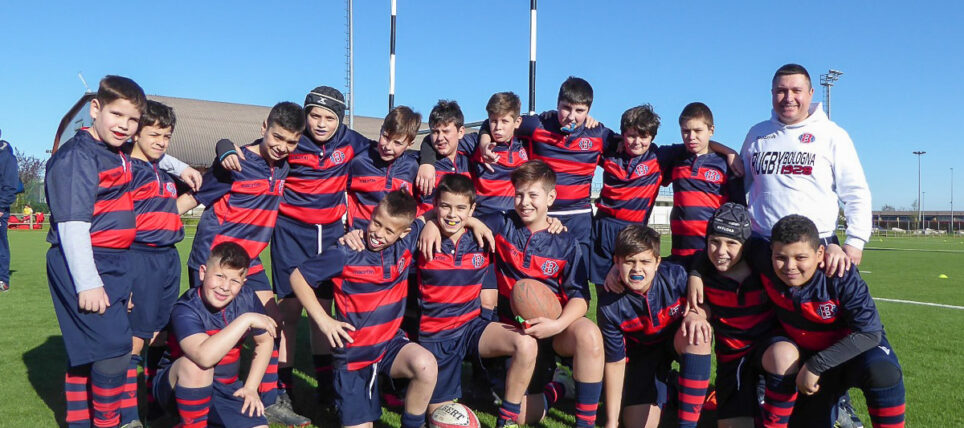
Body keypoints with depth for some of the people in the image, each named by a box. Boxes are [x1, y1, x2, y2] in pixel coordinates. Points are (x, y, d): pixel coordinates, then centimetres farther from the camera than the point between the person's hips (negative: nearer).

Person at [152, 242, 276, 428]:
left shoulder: (247, 298, -9)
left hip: (227, 389, 5)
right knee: (196, 364, -36)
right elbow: (205, 356, -43)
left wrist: (251, 387, -2)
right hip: (179, 386, -4)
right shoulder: (185, 310, -24)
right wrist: (245, 320, -36)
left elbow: (265, 341, 5)